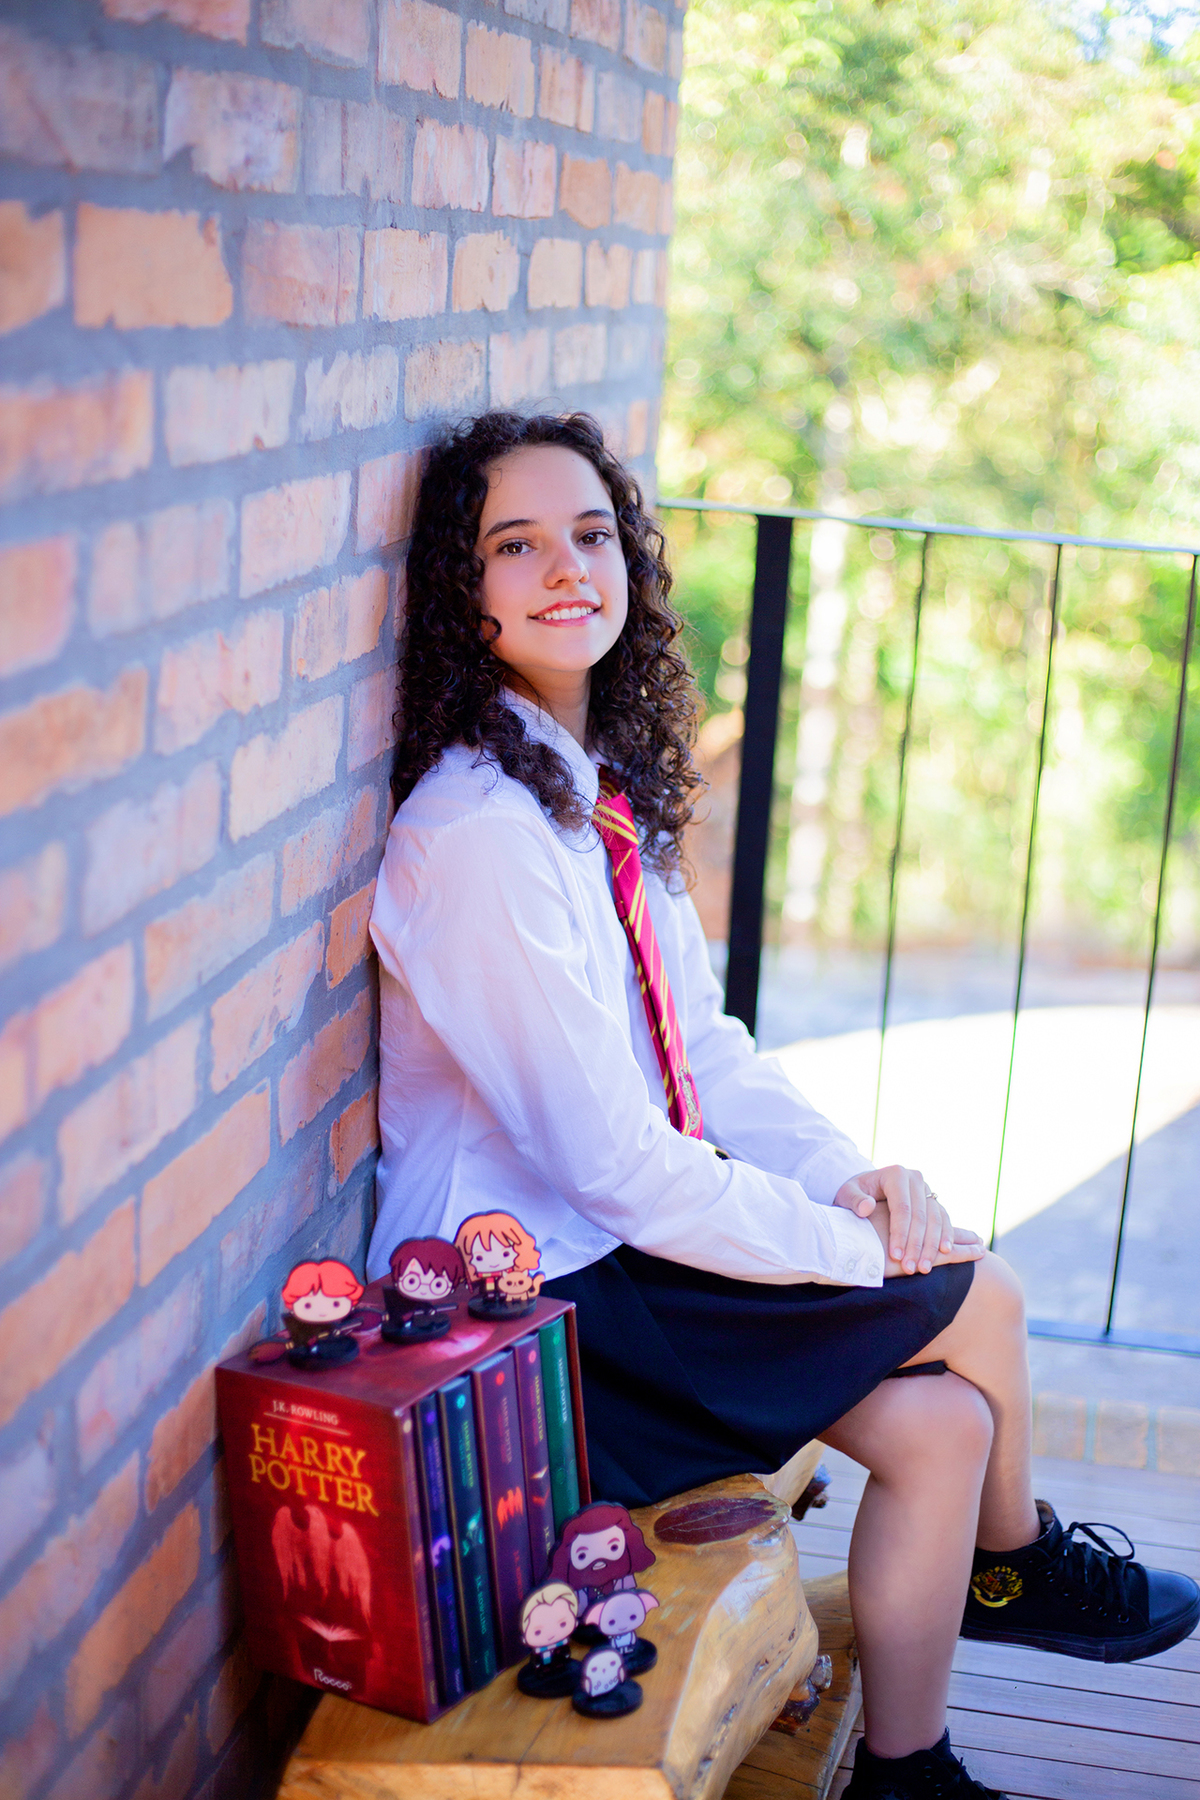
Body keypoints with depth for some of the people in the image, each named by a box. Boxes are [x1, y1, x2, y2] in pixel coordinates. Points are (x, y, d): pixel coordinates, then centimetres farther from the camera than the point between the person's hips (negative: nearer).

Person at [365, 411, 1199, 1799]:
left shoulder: (604, 782, 4)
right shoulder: (475, 835, -24)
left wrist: (846, 1171, -6)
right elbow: (612, 1163, -24)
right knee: (981, 1301, -6)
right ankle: (1014, 1561, 20)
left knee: (943, 1425, 2)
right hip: (538, 1299, -8)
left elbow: (702, 1042, 9)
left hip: (639, 1232, 8)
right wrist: (856, 1242, -15)